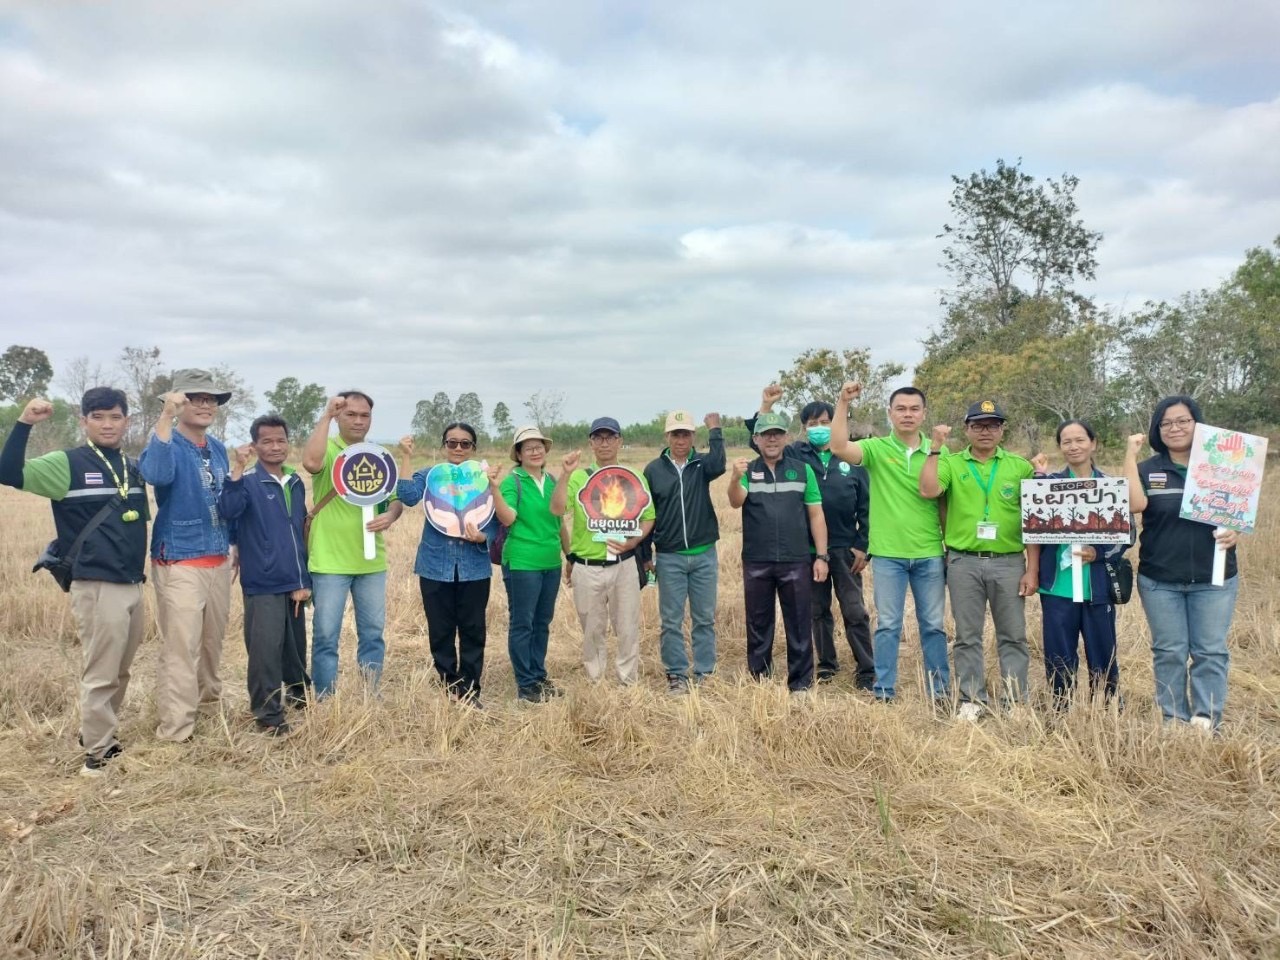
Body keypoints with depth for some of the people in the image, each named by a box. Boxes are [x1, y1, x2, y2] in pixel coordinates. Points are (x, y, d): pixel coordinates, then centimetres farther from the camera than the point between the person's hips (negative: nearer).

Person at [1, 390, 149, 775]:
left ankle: (102, 736, 34)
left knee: (119, 673, 17)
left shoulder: (133, 469, 12)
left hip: (133, 586, 6)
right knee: (99, 675, 0)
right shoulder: (67, 464, -5)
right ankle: (97, 754, 12)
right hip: (96, 588, -6)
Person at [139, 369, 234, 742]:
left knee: (213, 642, 18)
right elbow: (156, 474, -35)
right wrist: (166, 417, -39)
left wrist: (235, 545, 23)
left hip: (218, 561, 7)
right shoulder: (169, 445, -11)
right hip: (180, 564, -7)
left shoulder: (218, 448, 11)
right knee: (181, 648, -7)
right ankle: (175, 731, -1)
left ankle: (209, 704, 35)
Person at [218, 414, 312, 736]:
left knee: (296, 647, 17)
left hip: (294, 583, 6)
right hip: (263, 585, -5)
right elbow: (228, 511, -26)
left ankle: (300, 699, 34)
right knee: (265, 651, -5)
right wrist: (238, 468, -33)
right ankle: (269, 716, 6)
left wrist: (305, 579, 12)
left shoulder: (296, 483, 11)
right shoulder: (248, 481, -6)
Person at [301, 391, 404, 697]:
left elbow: (396, 498, 11)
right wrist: (326, 415, -23)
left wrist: (390, 516, -12)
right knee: (326, 635, 3)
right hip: (330, 560, -4)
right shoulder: (328, 450, -5)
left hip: (371, 560, 5)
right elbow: (311, 462, -29)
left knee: (373, 633, 12)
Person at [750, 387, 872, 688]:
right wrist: (765, 407, -15)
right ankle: (827, 663, 26)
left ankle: (866, 670, 11)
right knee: (818, 610, 13)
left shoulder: (852, 459, 1)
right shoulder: (796, 455, 2)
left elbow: (865, 506, 2)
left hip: (844, 548, -1)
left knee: (854, 611, 2)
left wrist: (862, 545, -3)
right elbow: (760, 441, -5)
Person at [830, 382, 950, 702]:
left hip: (929, 554, 2)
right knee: (888, 625, 6)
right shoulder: (876, 448, -2)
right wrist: (843, 403, -24)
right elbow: (839, 447, -20)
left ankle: (941, 688, 24)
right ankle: (884, 691, 15)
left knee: (933, 625, 11)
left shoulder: (937, 453, 4)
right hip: (887, 554, -2)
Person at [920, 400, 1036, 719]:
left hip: (1009, 563, 1)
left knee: (1013, 635, 7)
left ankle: (1015, 701, 19)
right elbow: (928, 490, -16)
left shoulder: (1020, 466, 5)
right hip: (964, 563, 0)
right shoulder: (951, 463, 3)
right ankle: (971, 700, 18)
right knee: (967, 636, 8)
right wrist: (936, 448, -14)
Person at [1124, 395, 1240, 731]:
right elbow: (1135, 504, -18)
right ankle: (1173, 721, 16)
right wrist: (1130, 455, -14)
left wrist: (1236, 533, -13)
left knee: (1210, 651, 3)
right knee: (1169, 652, 7)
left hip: (1214, 578, 0)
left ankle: (1207, 722, 11)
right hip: (1159, 580, 0)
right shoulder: (1148, 470, 2)